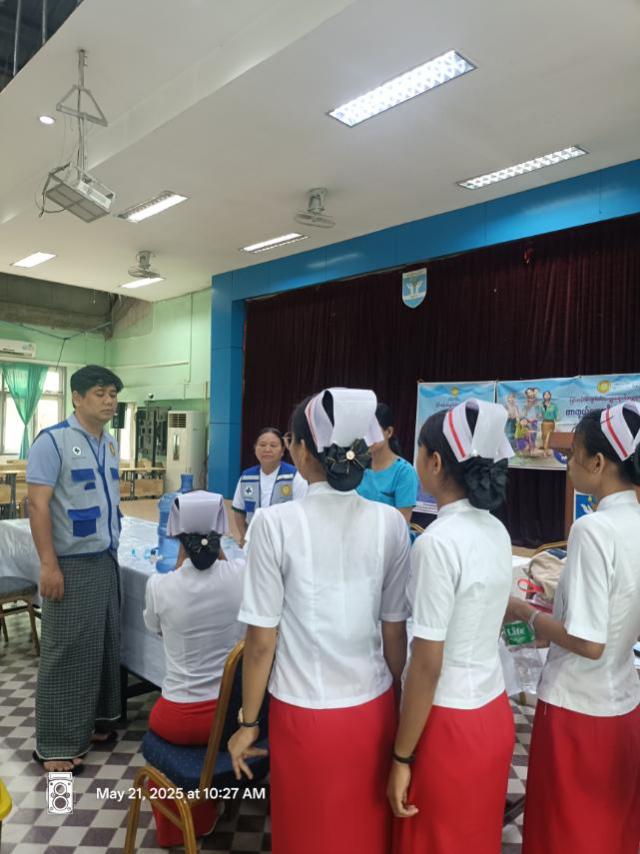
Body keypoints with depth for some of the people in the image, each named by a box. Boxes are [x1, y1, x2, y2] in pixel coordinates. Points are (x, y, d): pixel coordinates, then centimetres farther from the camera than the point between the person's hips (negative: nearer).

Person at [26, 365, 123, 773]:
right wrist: (49, 564, -20)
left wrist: (112, 548, 14)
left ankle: (96, 719, 32)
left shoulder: (111, 444, 9)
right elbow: (37, 504, -16)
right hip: (72, 564, -7)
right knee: (67, 652, 2)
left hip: (107, 561, 7)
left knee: (106, 645, 15)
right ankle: (56, 744, 17)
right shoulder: (53, 440, -12)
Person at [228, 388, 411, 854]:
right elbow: (395, 631, -1)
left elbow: (262, 640, -11)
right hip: (374, 709, 3)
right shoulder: (391, 523, -8)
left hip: (304, 714, -2)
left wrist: (248, 722, 3)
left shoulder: (274, 523, -17)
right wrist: (400, 702, 16)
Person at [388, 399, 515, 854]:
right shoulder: (497, 531, 0)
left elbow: (427, 664, -21)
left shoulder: (439, 541, -24)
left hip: (450, 723, -7)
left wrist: (402, 757, -11)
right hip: (494, 713, 7)